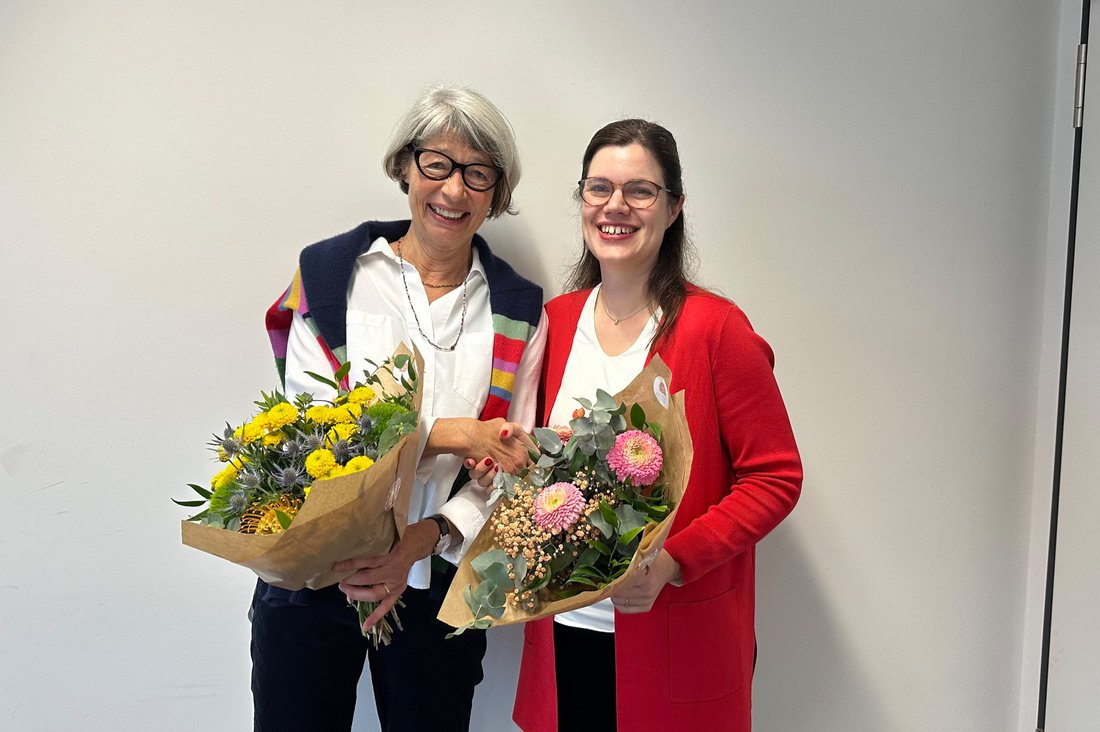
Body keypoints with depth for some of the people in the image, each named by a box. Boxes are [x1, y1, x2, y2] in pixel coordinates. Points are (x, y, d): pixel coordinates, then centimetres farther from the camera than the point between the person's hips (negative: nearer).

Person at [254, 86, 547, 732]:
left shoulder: (519, 311, 1)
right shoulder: (331, 272, -2)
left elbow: (512, 464, -3)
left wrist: (424, 539, -18)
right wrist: (446, 433, -17)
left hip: (438, 581, 1)